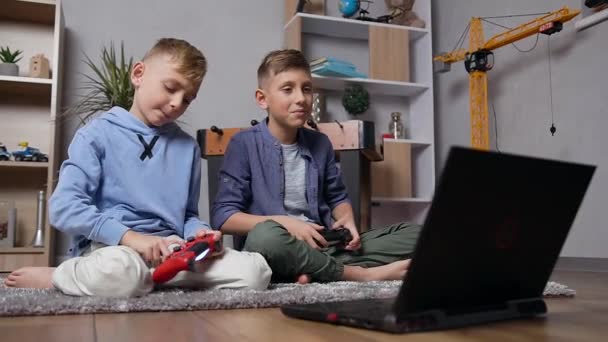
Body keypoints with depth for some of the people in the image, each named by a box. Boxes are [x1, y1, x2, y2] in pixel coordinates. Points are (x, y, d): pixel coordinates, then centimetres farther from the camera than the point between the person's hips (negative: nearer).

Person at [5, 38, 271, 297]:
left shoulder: (188, 147, 15)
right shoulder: (98, 133, 1)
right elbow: (64, 207, -9)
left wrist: (199, 233, -4)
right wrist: (129, 236, -20)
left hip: (169, 249, 5)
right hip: (108, 246, -4)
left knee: (256, 270, -18)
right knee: (121, 271, -42)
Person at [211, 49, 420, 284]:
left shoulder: (320, 143, 11)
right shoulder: (244, 144, -3)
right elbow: (222, 216, -7)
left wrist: (346, 221, -2)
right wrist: (284, 223, -17)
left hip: (323, 247, 5)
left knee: (414, 235, -9)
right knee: (266, 235, -41)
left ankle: (318, 271, -24)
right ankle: (362, 274, -21)